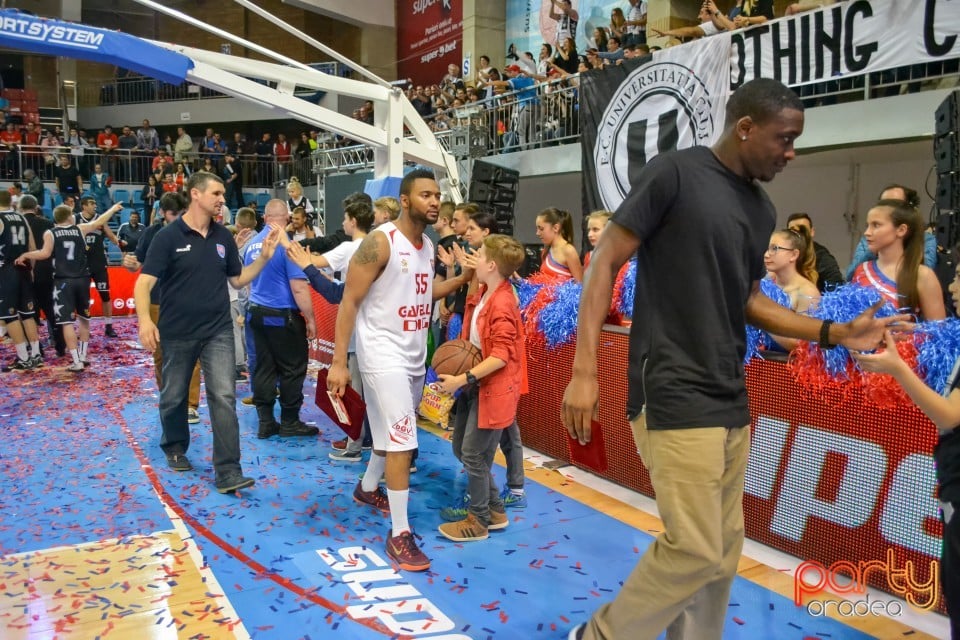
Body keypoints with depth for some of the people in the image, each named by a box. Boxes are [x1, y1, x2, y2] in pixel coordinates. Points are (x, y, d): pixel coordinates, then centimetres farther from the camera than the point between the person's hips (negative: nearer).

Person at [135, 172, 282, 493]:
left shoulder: (223, 237, 4)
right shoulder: (168, 236, -9)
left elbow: (238, 278, 12)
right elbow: (144, 282, -14)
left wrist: (264, 256, -2)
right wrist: (144, 319, -30)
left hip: (218, 331, 2)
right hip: (177, 333, -2)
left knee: (224, 397, -7)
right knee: (174, 397, 15)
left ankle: (227, 472, -5)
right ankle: (175, 448, 42)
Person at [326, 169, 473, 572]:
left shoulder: (428, 246, 6)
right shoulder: (380, 242, -18)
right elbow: (349, 302, -18)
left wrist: (465, 277, 5)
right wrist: (338, 362, -21)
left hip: (414, 355, 8)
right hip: (383, 354, -8)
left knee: (391, 432, 22)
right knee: (402, 440, -10)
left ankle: (368, 488, 47)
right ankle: (399, 534, -1)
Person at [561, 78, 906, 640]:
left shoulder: (762, 210, 13)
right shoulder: (674, 173, -8)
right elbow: (605, 261, -9)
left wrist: (836, 333, 8)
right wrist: (585, 370, -15)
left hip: (731, 401, 8)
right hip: (674, 396, -8)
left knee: (724, 552, 14)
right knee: (695, 551, -6)